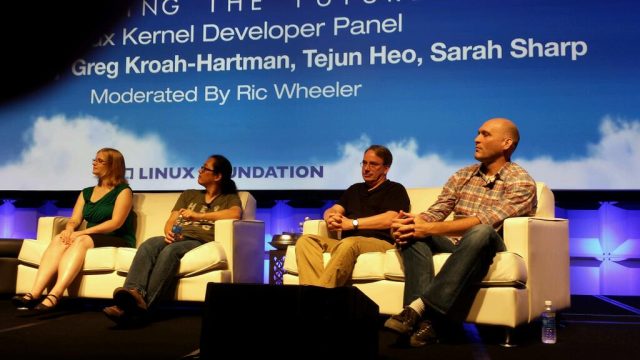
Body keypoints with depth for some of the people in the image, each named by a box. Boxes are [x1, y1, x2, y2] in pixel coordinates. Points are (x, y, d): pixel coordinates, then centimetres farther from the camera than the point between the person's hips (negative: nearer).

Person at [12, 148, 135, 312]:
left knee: (81, 240, -34)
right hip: (90, 239, 5)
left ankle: (54, 295, -49)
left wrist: (82, 232, -20)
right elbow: (74, 219, 10)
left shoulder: (123, 191, 0)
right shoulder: (86, 192, 20)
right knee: (60, 239, -25)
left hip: (118, 241, -5)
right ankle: (34, 293, -40)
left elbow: (116, 223, -12)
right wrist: (69, 229, -15)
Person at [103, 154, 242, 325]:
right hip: (178, 238, 4)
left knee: (170, 251, -37)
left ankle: (141, 305, -53)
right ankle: (134, 293, -55)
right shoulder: (188, 195, 30)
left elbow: (235, 213, -10)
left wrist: (198, 216, -16)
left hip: (202, 242, -4)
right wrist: (169, 233, -6)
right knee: (149, 245, -30)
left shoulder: (230, 198, 16)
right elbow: (170, 222, 20)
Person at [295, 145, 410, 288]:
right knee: (305, 241, -20)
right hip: (346, 243, 6)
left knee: (349, 243, -40)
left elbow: (389, 219, -9)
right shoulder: (355, 189, 29)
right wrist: (331, 218, -9)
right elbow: (331, 210, 18)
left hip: (380, 243, -6)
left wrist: (352, 223, -10)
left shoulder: (395, 190, 11)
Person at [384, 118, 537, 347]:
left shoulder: (521, 182, -5)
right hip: (453, 243, 6)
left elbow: (486, 221, -20)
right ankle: (425, 320, -37)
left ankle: (418, 307, -42)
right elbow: (436, 212, 5)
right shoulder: (462, 176, 15)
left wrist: (430, 229, -25)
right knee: (411, 232, -21)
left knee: (481, 232, -39)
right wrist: (412, 222, -19)